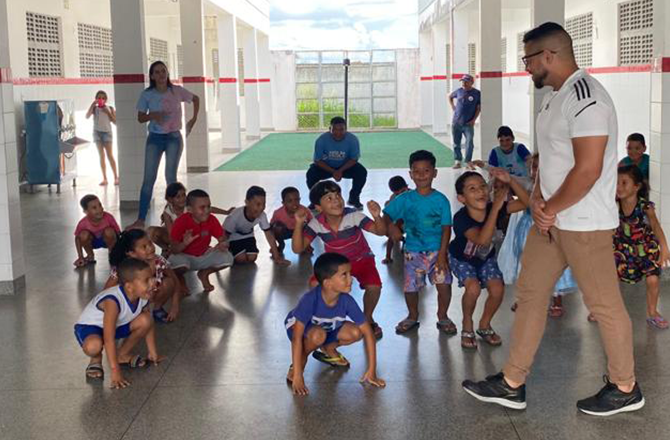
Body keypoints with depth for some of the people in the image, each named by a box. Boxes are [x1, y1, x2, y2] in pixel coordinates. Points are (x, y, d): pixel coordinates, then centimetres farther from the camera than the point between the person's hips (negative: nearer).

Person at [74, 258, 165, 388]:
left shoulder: (143, 297, -17)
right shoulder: (113, 301, -38)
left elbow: (148, 325, 2)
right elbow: (109, 339, -39)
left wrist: (153, 353, 5)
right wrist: (115, 372, -40)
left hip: (117, 325, 7)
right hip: (89, 326, -7)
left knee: (145, 320, -15)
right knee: (94, 345, -39)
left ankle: (122, 355, 8)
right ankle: (96, 359, 0)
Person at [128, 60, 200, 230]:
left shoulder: (177, 91, -1)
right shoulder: (147, 95, -3)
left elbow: (196, 99, 14)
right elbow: (140, 118, 0)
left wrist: (194, 118, 5)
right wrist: (152, 115, -20)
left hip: (174, 138, 0)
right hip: (155, 138, 0)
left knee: (170, 176, -3)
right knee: (149, 178, -4)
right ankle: (141, 219, -3)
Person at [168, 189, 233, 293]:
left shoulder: (211, 220, -15)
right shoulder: (181, 222, -25)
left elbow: (222, 239, -10)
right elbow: (174, 250, -25)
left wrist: (223, 244, -36)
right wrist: (185, 243, -47)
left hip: (204, 255, 4)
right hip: (185, 256, -4)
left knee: (227, 258, -20)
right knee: (177, 261, -39)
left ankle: (204, 274, 11)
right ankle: (179, 278, 2)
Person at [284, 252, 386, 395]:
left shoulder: (346, 300, -27)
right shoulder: (310, 300, -39)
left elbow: (367, 332, -19)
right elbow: (297, 337, -39)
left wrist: (371, 371, -21)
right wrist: (297, 376, -41)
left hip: (328, 328, 5)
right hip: (297, 327, -4)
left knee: (355, 332, -21)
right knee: (318, 335, -37)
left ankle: (328, 349, 9)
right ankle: (301, 358, -6)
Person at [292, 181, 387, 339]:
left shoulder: (353, 216, -28)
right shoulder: (316, 224, -21)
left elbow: (380, 231, -33)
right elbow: (298, 249, -23)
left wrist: (377, 216, -54)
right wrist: (299, 225, -37)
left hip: (362, 259, -2)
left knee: (374, 286, -28)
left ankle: (367, 318, 5)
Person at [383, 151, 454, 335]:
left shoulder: (441, 200, -3)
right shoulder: (405, 199, 0)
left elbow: (446, 228, -4)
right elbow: (387, 214, 0)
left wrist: (442, 254, -10)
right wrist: (391, 226, -23)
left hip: (437, 251, -1)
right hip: (413, 252, 1)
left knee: (444, 285, -9)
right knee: (411, 287, 4)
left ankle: (442, 316, 17)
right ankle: (412, 316, 31)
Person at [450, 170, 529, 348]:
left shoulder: (493, 209, -25)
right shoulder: (461, 218, -37)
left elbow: (525, 202, -30)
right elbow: (482, 240, -52)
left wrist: (510, 181, -44)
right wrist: (496, 207, -55)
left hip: (486, 257, 4)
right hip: (461, 258, -4)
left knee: (497, 289, -15)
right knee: (473, 287, -27)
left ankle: (484, 325, 13)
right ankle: (467, 326, 2)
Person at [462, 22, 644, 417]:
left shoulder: (586, 98, -21)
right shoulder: (554, 98, 11)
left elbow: (588, 169, -26)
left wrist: (551, 208, -14)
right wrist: (538, 199, 1)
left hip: (585, 223, -10)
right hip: (551, 219, 10)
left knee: (604, 304, 4)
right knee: (530, 294, 11)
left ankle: (625, 389, 21)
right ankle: (512, 384, 20)